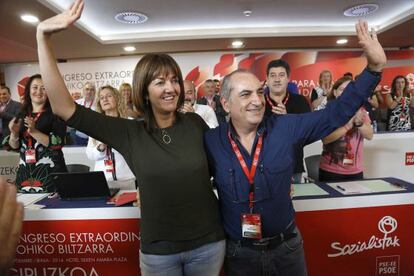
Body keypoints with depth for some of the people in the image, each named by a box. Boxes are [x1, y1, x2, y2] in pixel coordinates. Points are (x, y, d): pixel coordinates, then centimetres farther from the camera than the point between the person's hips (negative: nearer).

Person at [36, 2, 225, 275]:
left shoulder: (196, 123, -5)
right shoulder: (129, 133, -9)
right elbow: (64, 108, -13)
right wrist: (43, 37, -17)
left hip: (208, 242, 1)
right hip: (158, 250, 0)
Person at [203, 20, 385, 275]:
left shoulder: (286, 128, -11)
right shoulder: (211, 141, -13)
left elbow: (336, 113, -7)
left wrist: (374, 67, -13)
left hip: (286, 245, 2)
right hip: (239, 252, -1)